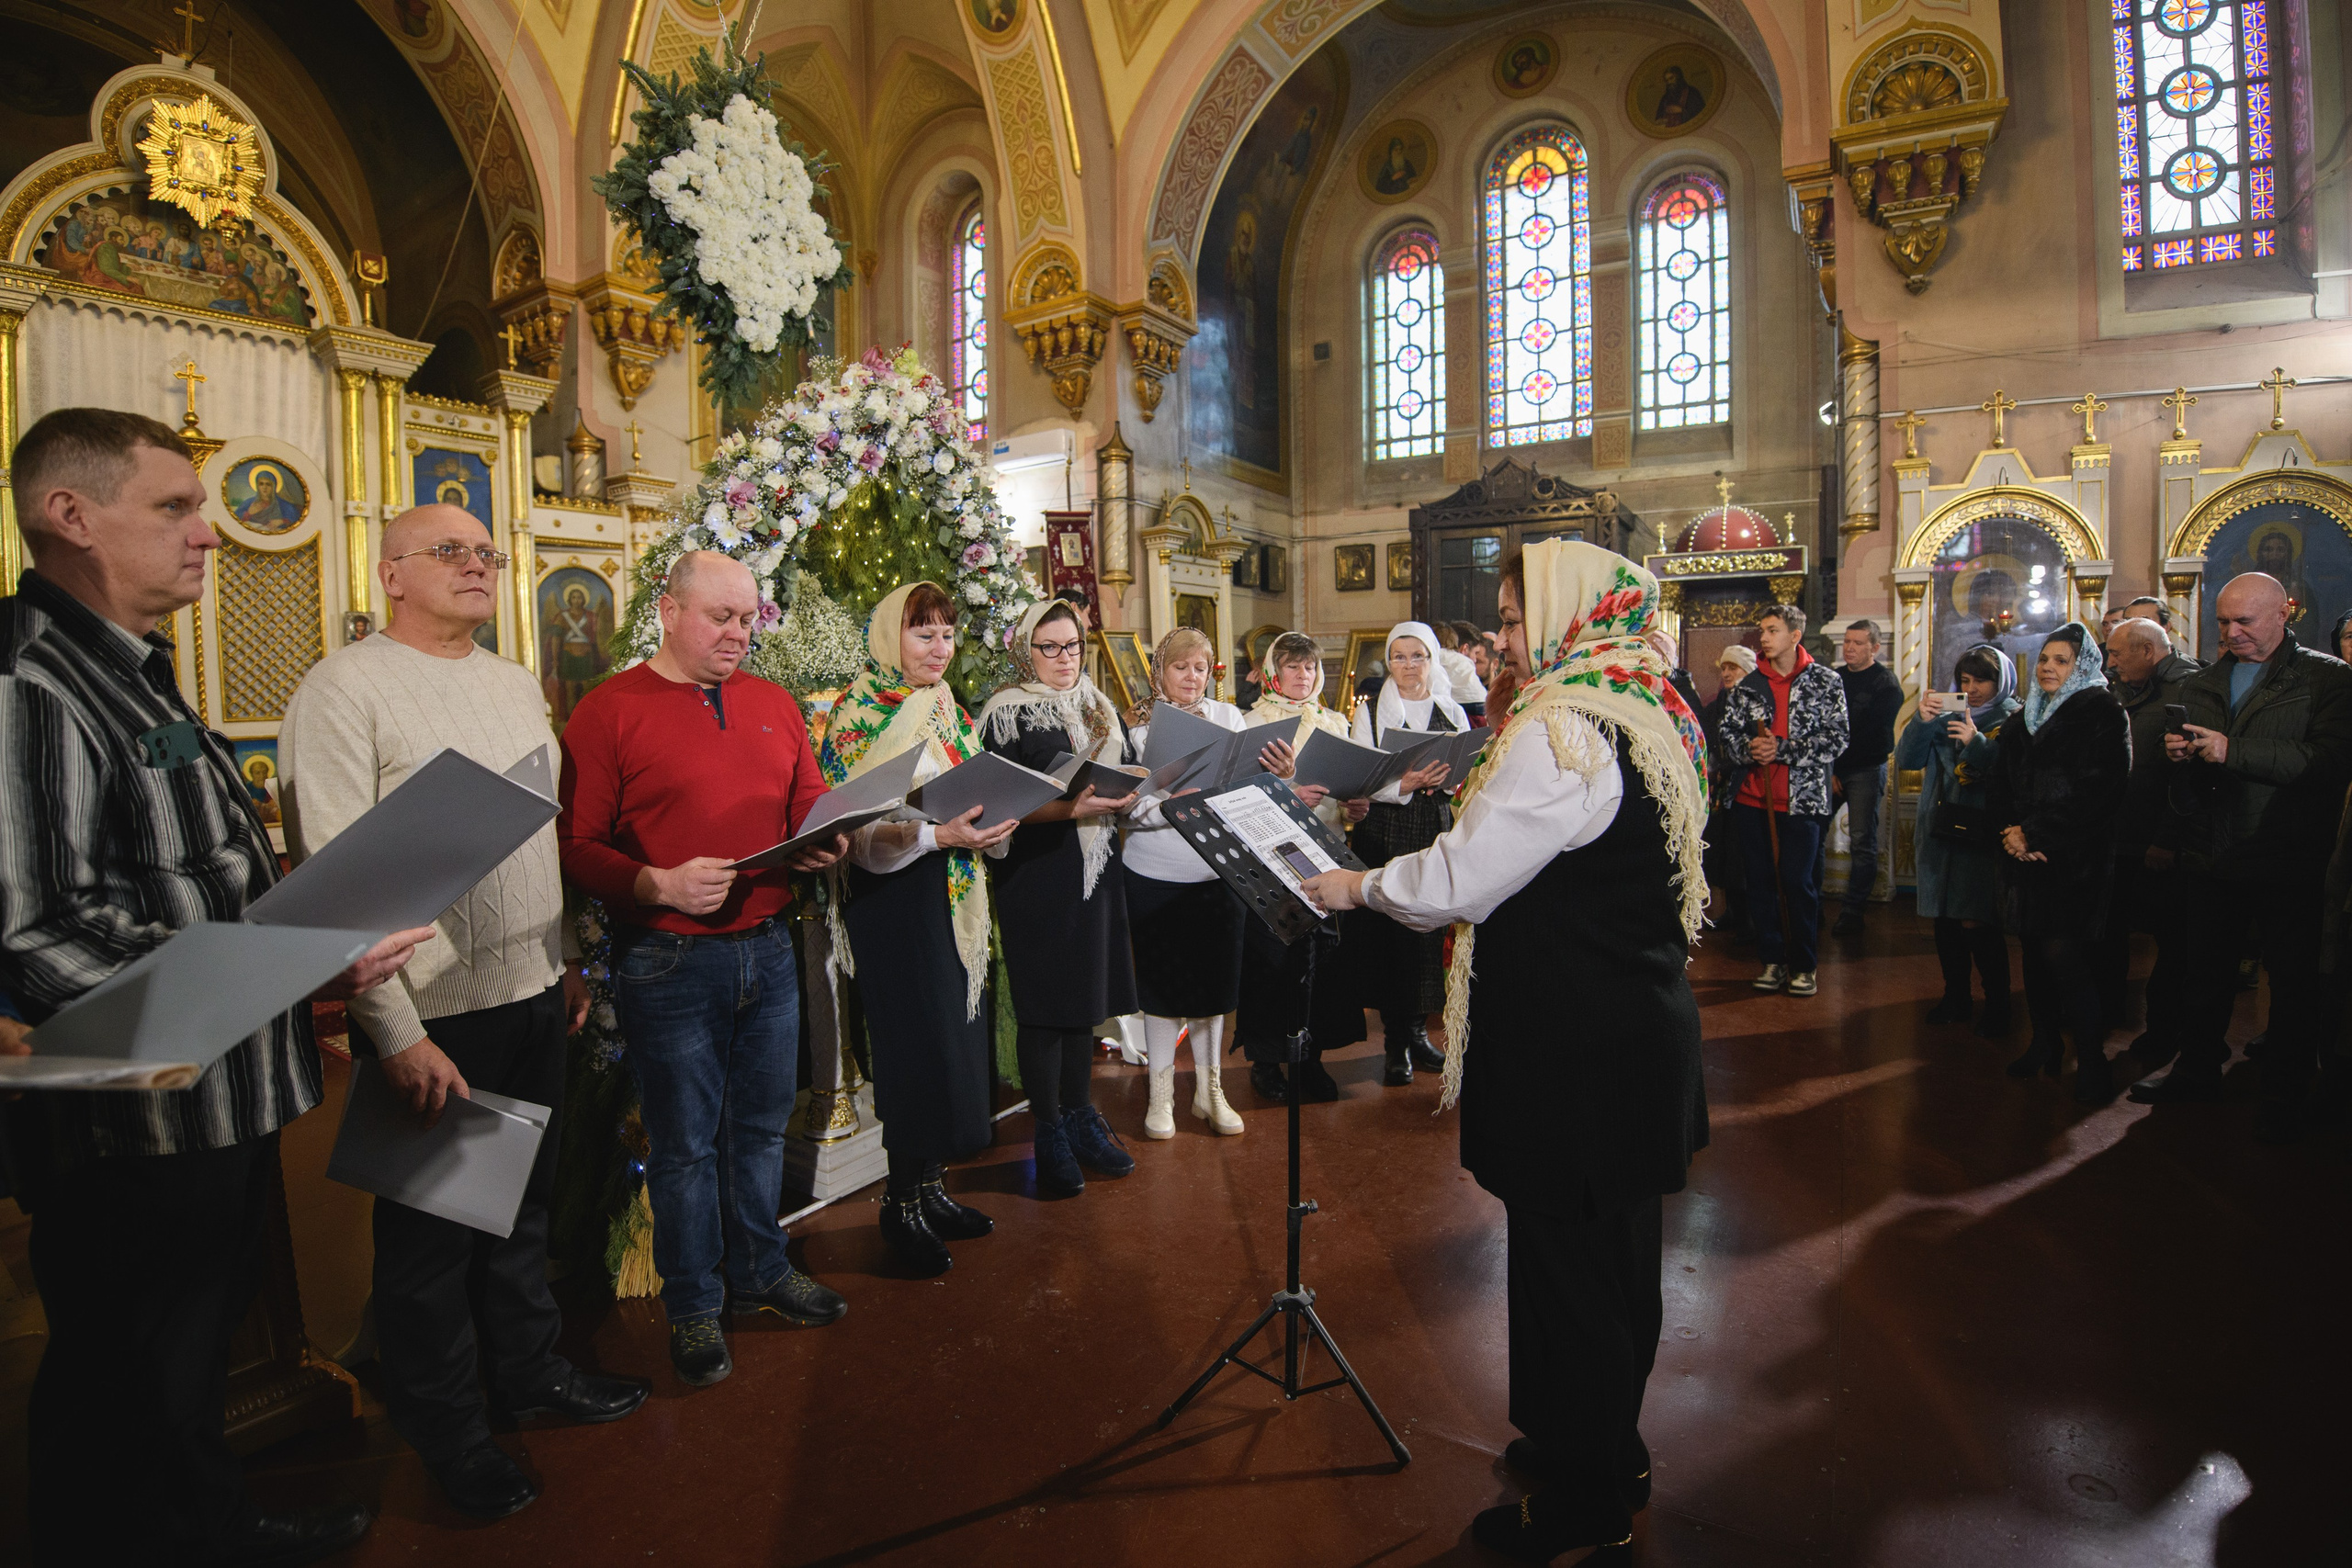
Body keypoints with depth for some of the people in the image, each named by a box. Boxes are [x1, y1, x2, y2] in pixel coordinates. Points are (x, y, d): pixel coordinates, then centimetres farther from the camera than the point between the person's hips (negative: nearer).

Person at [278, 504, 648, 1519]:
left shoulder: (517, 686, 11)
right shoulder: (345, 688, -12)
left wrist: (569, 960, 16)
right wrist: (396, 1031, -20)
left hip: (534, 994, 7)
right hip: (431, 1015, -6)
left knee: (525, 1202, 20)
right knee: (431, 1230, 9)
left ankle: (531, 1368, 39)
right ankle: (447, 1435, 28)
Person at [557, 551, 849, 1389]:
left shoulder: (774, 705, 10)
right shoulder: (610, 710, -7)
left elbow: (810, 807, 18)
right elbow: (577, 846, -10)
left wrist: (825, 844, -4)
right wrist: (659, 885, -24)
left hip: (768, 948, 5)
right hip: (669, 962, -5)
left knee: (761, 1125, 17)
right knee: (685, 1142, 8)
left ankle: (762, 1271, 36)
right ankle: (695, 1305, 26)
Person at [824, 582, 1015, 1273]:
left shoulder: (949, 712, 13)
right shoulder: (859, 717, -9)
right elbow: (858, 831, -16)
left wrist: (992, 824, -3)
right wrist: (938, 834, -27)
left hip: (953, 899, 7)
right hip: (895, 902, -7)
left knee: (954, 1041, 10)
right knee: (917, 1046, -3)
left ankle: (930, 1185, 24)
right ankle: (901, 1202, 13)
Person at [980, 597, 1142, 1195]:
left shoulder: (1099, 706, 15)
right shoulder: (1006, 711, -5)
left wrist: (1131, 792, 0)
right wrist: (1071, 808, -24)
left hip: (1097, 867, 6)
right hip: (1038, 872, -6)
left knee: (1085, 993, 12)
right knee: (1046, 1003, -2)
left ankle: (1080, 1115, 25)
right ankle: (1049, 1132, 11)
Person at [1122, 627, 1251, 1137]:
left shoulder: (1230, 718, 7)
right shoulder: (1140, 723, -1)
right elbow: (1128, 807, -9)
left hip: (1219, 874, 2)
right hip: (1155, 875, -2)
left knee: (1213, 981, 10)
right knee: (1161, 983, 6)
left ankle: (1209, 1090, 26)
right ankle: (1161, 1093, 22)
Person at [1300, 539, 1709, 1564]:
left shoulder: (1561, 733, -22)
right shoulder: (1648, 713, 9)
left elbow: (1461, 882, -20)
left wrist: (1357, 885, -5)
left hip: (1571, 1050, -10)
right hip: (1637, 1029, 10)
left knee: (1565, 1262, 5)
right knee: (1613, 1254, 22)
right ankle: (1606, 1452, 42)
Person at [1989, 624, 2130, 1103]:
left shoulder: (2102, 714, -3)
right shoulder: (2024, 720, 16)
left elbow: (2096, 793, -13)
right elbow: (2001, 784, 13)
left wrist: (2035, 833, -14)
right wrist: (2011, 831, -5)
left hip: (2075, 860, -6)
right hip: (2027, 856, 6)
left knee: (2063, 956, -10)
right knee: (2034, 952, 9)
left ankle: (2091, 1061, 0)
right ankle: (2045, 1044, 21)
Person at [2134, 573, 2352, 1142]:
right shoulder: (2201, 685, 13)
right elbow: (2182, 774, 22)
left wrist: (2233, 751, -24)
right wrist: (2179, 756, -1)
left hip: (2289, 861, -5)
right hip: (2210, 857, 5)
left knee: (2294, 980, 6)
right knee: (2206, 970, 15)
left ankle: (2284, 1095, 19)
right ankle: (2197, 1069, 29)